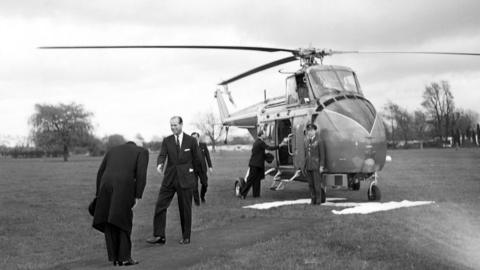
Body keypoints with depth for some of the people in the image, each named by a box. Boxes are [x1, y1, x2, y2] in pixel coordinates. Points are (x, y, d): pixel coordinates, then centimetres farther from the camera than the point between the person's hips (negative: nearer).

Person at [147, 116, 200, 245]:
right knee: (160, 206, -4)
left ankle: (186, 237, 15)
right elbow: (162, 155, -8)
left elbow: (196, 159, 8)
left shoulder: (191, 141, 0)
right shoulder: (167, 141, 5)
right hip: (169, 178, 2)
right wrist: (159, 164, -28)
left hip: (185, 179, -2)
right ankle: (159, 236, 1)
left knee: (185, 209, 3)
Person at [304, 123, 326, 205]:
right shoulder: (306, 141, 10)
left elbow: (322, 154, -7)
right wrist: (305, 166, 12)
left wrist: (321, 166, -12)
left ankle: (319, 200, 3)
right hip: (308, 166, 5)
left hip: (316, 165, -5)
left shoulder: (319, 141, -6)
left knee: (317, 183, -4)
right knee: (311, 184, 6)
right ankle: (313, 199, 12)